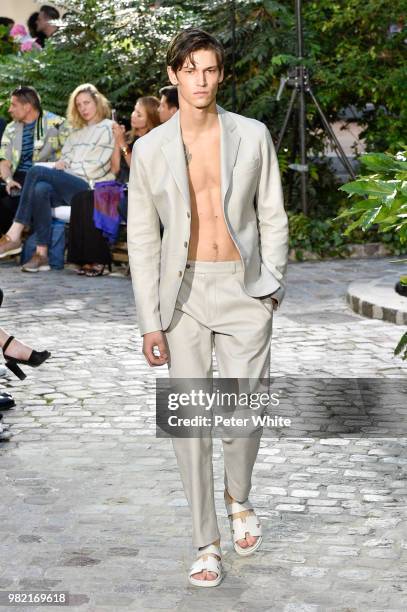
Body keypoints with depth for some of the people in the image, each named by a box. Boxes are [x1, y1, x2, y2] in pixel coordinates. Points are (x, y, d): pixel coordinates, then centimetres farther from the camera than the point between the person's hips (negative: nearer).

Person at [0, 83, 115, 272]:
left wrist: (67, 168, 1)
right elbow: (64, 158, 23)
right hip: (69, 187, 6)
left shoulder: (108, 128, 6)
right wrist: (62, 163, 0)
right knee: (41, 190, -30)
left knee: (37, 171, -25)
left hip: (89, 189, -6)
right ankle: (42, 254, -36)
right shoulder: (77, 132, 29)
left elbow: (96, 168, -3)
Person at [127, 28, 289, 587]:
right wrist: (149, 321, -2)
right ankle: (207, 544, 13)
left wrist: (272, 285, 1)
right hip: (185, 293, 0)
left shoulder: (252, 136, 0)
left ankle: (239, 498, 31)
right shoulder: (150, 149, 0)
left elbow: (273, 218, 7)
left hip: (244, 290, 0)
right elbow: (142, 238, 2)